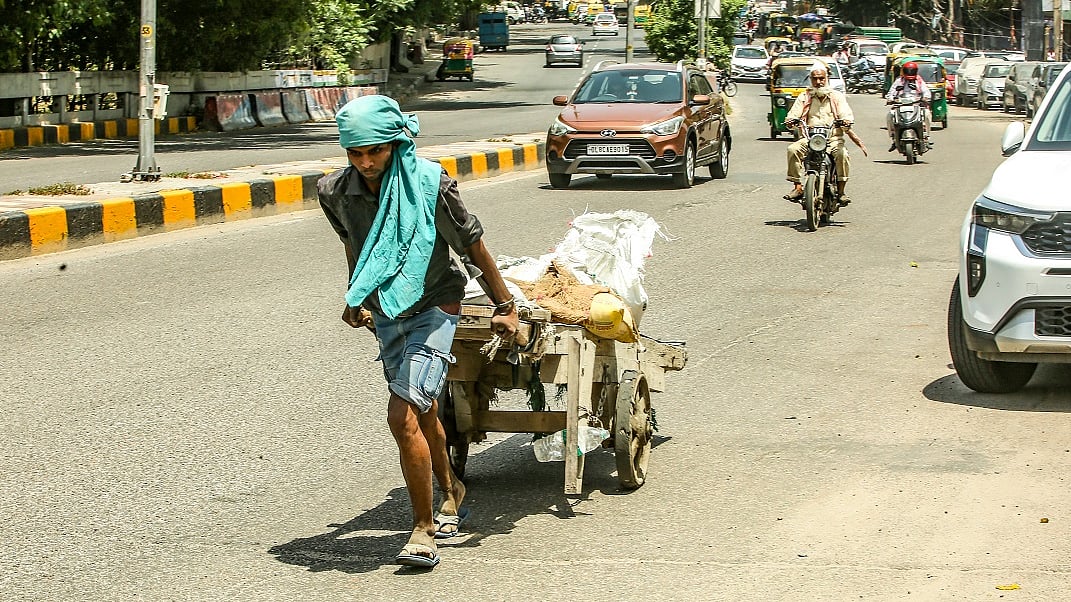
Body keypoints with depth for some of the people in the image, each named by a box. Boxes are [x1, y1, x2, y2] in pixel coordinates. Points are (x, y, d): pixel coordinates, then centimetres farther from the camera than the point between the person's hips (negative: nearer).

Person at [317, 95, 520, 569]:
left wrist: (504, 306, 0)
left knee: (403, 415, -18)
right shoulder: (335, 192, -10)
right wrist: (355, 300, 27)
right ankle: (451, 491, 46)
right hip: (385, 312, 5)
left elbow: (473, 246, -9)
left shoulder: (430, 184, -22)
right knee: (421, 412, 21)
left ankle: (424, 529, -7)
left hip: (432, 308, -5)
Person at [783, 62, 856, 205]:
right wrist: (790, 121, -18)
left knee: (842, 154, -32)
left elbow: (847, 115, 1)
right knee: (793, 149, -27)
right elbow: (793, 114, 7)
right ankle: (798, 187, -22)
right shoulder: (804, 97, 17)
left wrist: (847, 121, -24)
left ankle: (841, 190, -22)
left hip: (833, 139, -1)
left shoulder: (837, 97, 14)